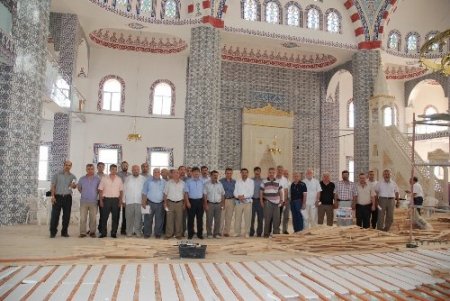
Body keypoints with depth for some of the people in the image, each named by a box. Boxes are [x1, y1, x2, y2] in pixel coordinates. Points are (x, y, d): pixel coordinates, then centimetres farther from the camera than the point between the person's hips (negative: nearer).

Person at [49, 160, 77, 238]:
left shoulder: (72, 176, 10)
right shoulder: (57, 174, 3)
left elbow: (74, 186, 2)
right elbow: (53, 186, 0)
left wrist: (73, 185, -22)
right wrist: (53, 196, -10)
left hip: (67, 197, 2)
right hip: (58, 196, -2)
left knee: (67, 215, 4)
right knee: (55, 215, -2)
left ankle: (64, 232, 15)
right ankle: (53, 232, 7)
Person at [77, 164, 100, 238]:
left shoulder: (97, 179, -1)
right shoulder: (82, 179, 3)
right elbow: (79, 188, 18)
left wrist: (95, 195, 8)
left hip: (93, 201, -1)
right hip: (83, 201, 1)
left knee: (93, 218, 3)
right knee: (82, 218, 1)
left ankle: (92, 232, 13)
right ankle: (82, 232, 8)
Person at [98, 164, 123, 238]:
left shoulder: (119, 179, 8)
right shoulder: (104, 178, 3)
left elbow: (121, 191, 8)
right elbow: (100, 190, 2)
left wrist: (121, 201, 0)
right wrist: (101, 200, -4)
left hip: (116, 200, 1)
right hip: (106, 199, -1)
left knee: (115, 217, 4)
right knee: (104, 217, 1)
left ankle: (114, 233, 12)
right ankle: (103, 233, 10)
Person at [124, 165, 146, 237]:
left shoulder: (143, 179, 5)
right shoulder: (128, 179, 9)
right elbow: (124, 190, 9)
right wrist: (124, 200, 4)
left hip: (140, 201, -1)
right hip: (129, 201, 1)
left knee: (139, 217, 0)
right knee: (129, 217, 2)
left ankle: (138, 231, 9)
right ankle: (129, 231, 12)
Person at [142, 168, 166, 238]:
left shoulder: (163, 182, 7)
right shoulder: (148, 181, 2)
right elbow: (144, 193, 2)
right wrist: (144, 202, -5)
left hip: (160, 204, 2)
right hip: (150, 203, -1)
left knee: (159, 220, 6)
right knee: (148, 219, 3)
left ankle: (158, 234, 17)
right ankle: (147, 233, 13)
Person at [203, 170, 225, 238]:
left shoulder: (220, 184, 10)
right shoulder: (207, 184, 0)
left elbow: (223, 195, 12)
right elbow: (205, 195, -2)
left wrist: (223, 204, 6)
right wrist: (205, 205, -8)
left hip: (218, 204, 3)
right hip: (210, 204, -3)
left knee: (218, 220, 5)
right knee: (209, 220, 0)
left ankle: (217, 233, 14)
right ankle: (209, 233, 9)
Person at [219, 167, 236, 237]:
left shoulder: (234, 182, 7)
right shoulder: (221, 181, 1)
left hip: (231, 200, 2)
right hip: (222, 200, -2)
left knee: (229, 217, 5)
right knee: (221, 217, -4)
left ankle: (226, 232, 15)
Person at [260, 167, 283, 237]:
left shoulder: (278, 182, 10)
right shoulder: (264, 182, 2)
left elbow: (280, 191, 15)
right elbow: (261, 192, 4)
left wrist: (281, 200, 8)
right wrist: (261, 201, 0)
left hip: (276, 202, 3)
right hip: (268, 203, -3)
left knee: (276, 218, 4)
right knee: (267, 218, 0)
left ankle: (276, 232, 14)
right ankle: (266, 233, 8)